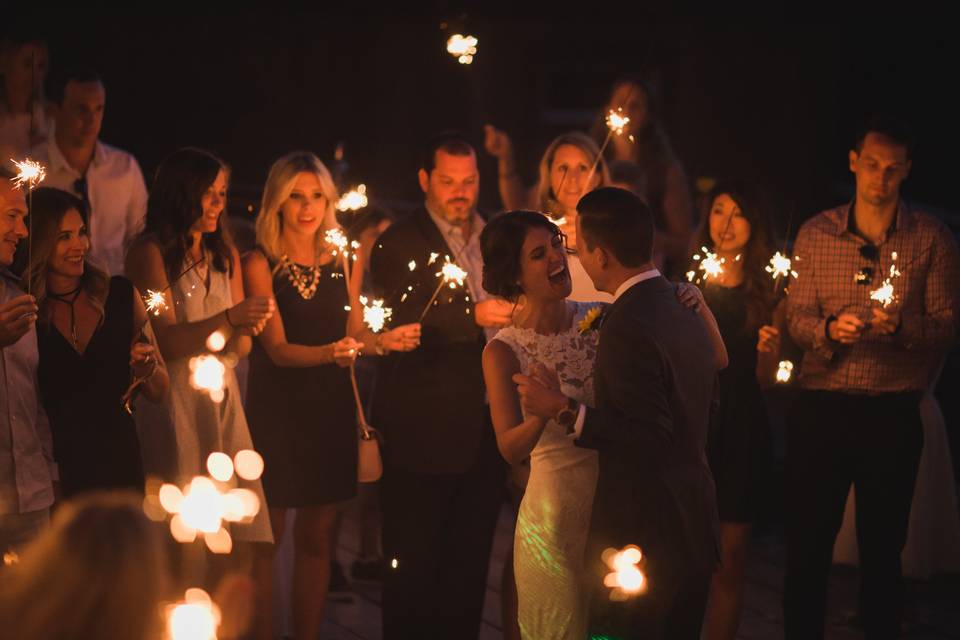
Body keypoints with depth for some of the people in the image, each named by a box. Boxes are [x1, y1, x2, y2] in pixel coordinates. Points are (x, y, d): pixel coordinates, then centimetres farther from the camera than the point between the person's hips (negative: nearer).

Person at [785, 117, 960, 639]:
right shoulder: (815, 234, 6)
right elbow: (797, 317, 3)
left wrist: (901, 327, -22)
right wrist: (828, 329, -19)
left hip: (893, 413, -1)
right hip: (820, 405, 1)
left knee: (882, 548, 7)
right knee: (805, 542, 3)